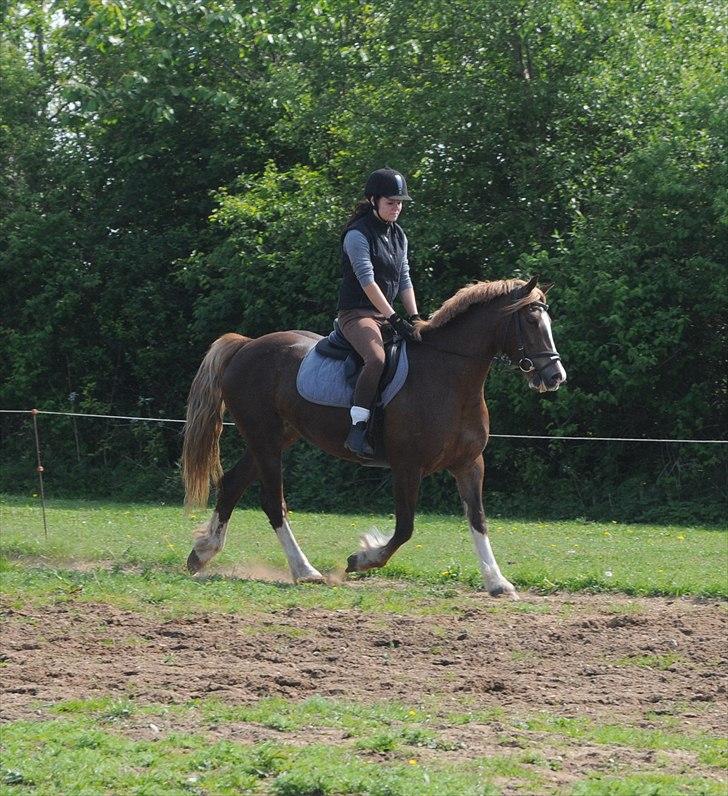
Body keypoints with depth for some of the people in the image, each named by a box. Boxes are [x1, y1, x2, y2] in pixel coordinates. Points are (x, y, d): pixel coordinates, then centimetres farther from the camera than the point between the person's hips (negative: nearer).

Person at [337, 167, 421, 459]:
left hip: (388, 313, 9)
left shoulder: (398, 235, 14)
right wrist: (394, 319, -23)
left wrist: (414, 319, 1)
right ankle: (358, 429, -37)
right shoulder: (358, 234, -11)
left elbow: (405, 280, 13)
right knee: (377, 359, -35)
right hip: (358, 313, -9)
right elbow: (367, 281, -19)